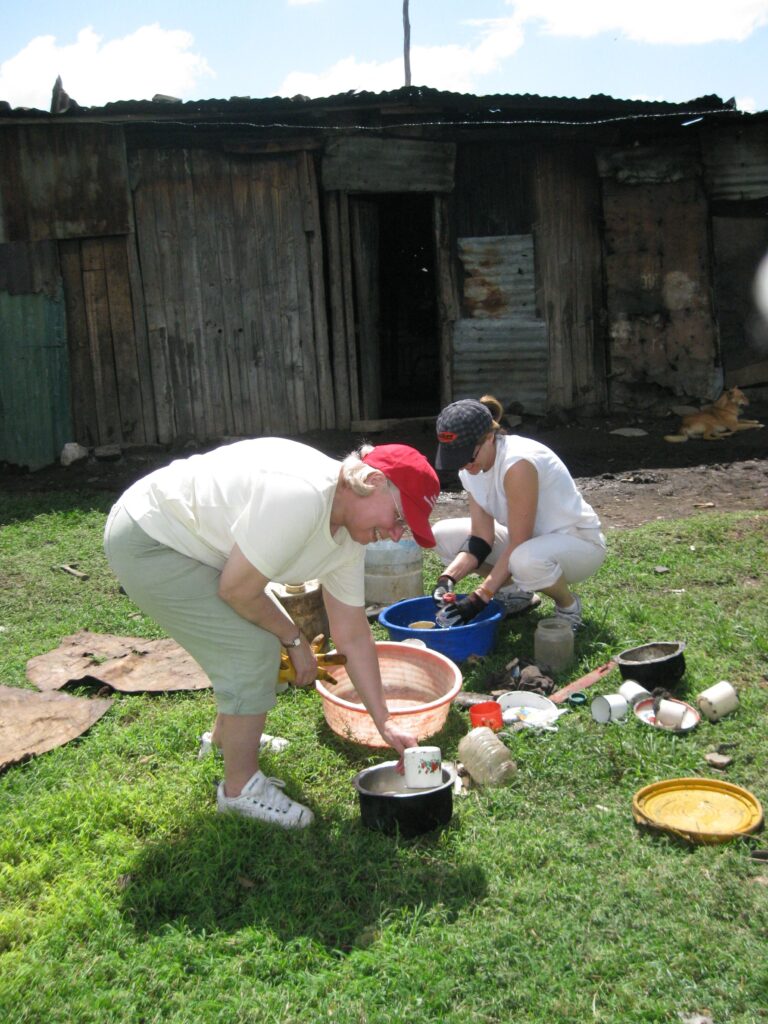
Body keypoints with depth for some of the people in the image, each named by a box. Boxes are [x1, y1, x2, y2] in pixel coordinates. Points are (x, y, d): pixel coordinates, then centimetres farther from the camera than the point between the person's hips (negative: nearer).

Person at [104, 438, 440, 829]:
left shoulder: (350, 537, -1)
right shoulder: (299, 495, -32)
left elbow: (353, 636, 6)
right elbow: (236, 590, -24)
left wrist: (385, 723, 5)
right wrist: (295, 640, -7)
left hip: (186, 538, 10)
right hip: (145, 543, -9)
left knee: (264, 632, 16)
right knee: (253, 648, -12)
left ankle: (228, 735, 40)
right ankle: (240, 787, 6)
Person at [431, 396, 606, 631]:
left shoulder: (518, 463, -30)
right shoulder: (471, 470, -6)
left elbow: (518, 544, -28)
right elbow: (482, 539, -8)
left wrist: (480, 598, -29)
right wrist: (449, 577, -24)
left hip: (580, 542, -8)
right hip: (529, 540, 8)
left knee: (526, 560, -42)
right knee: (444, 535, -3)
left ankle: (568, 606, -7)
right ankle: (515, 595, 12)